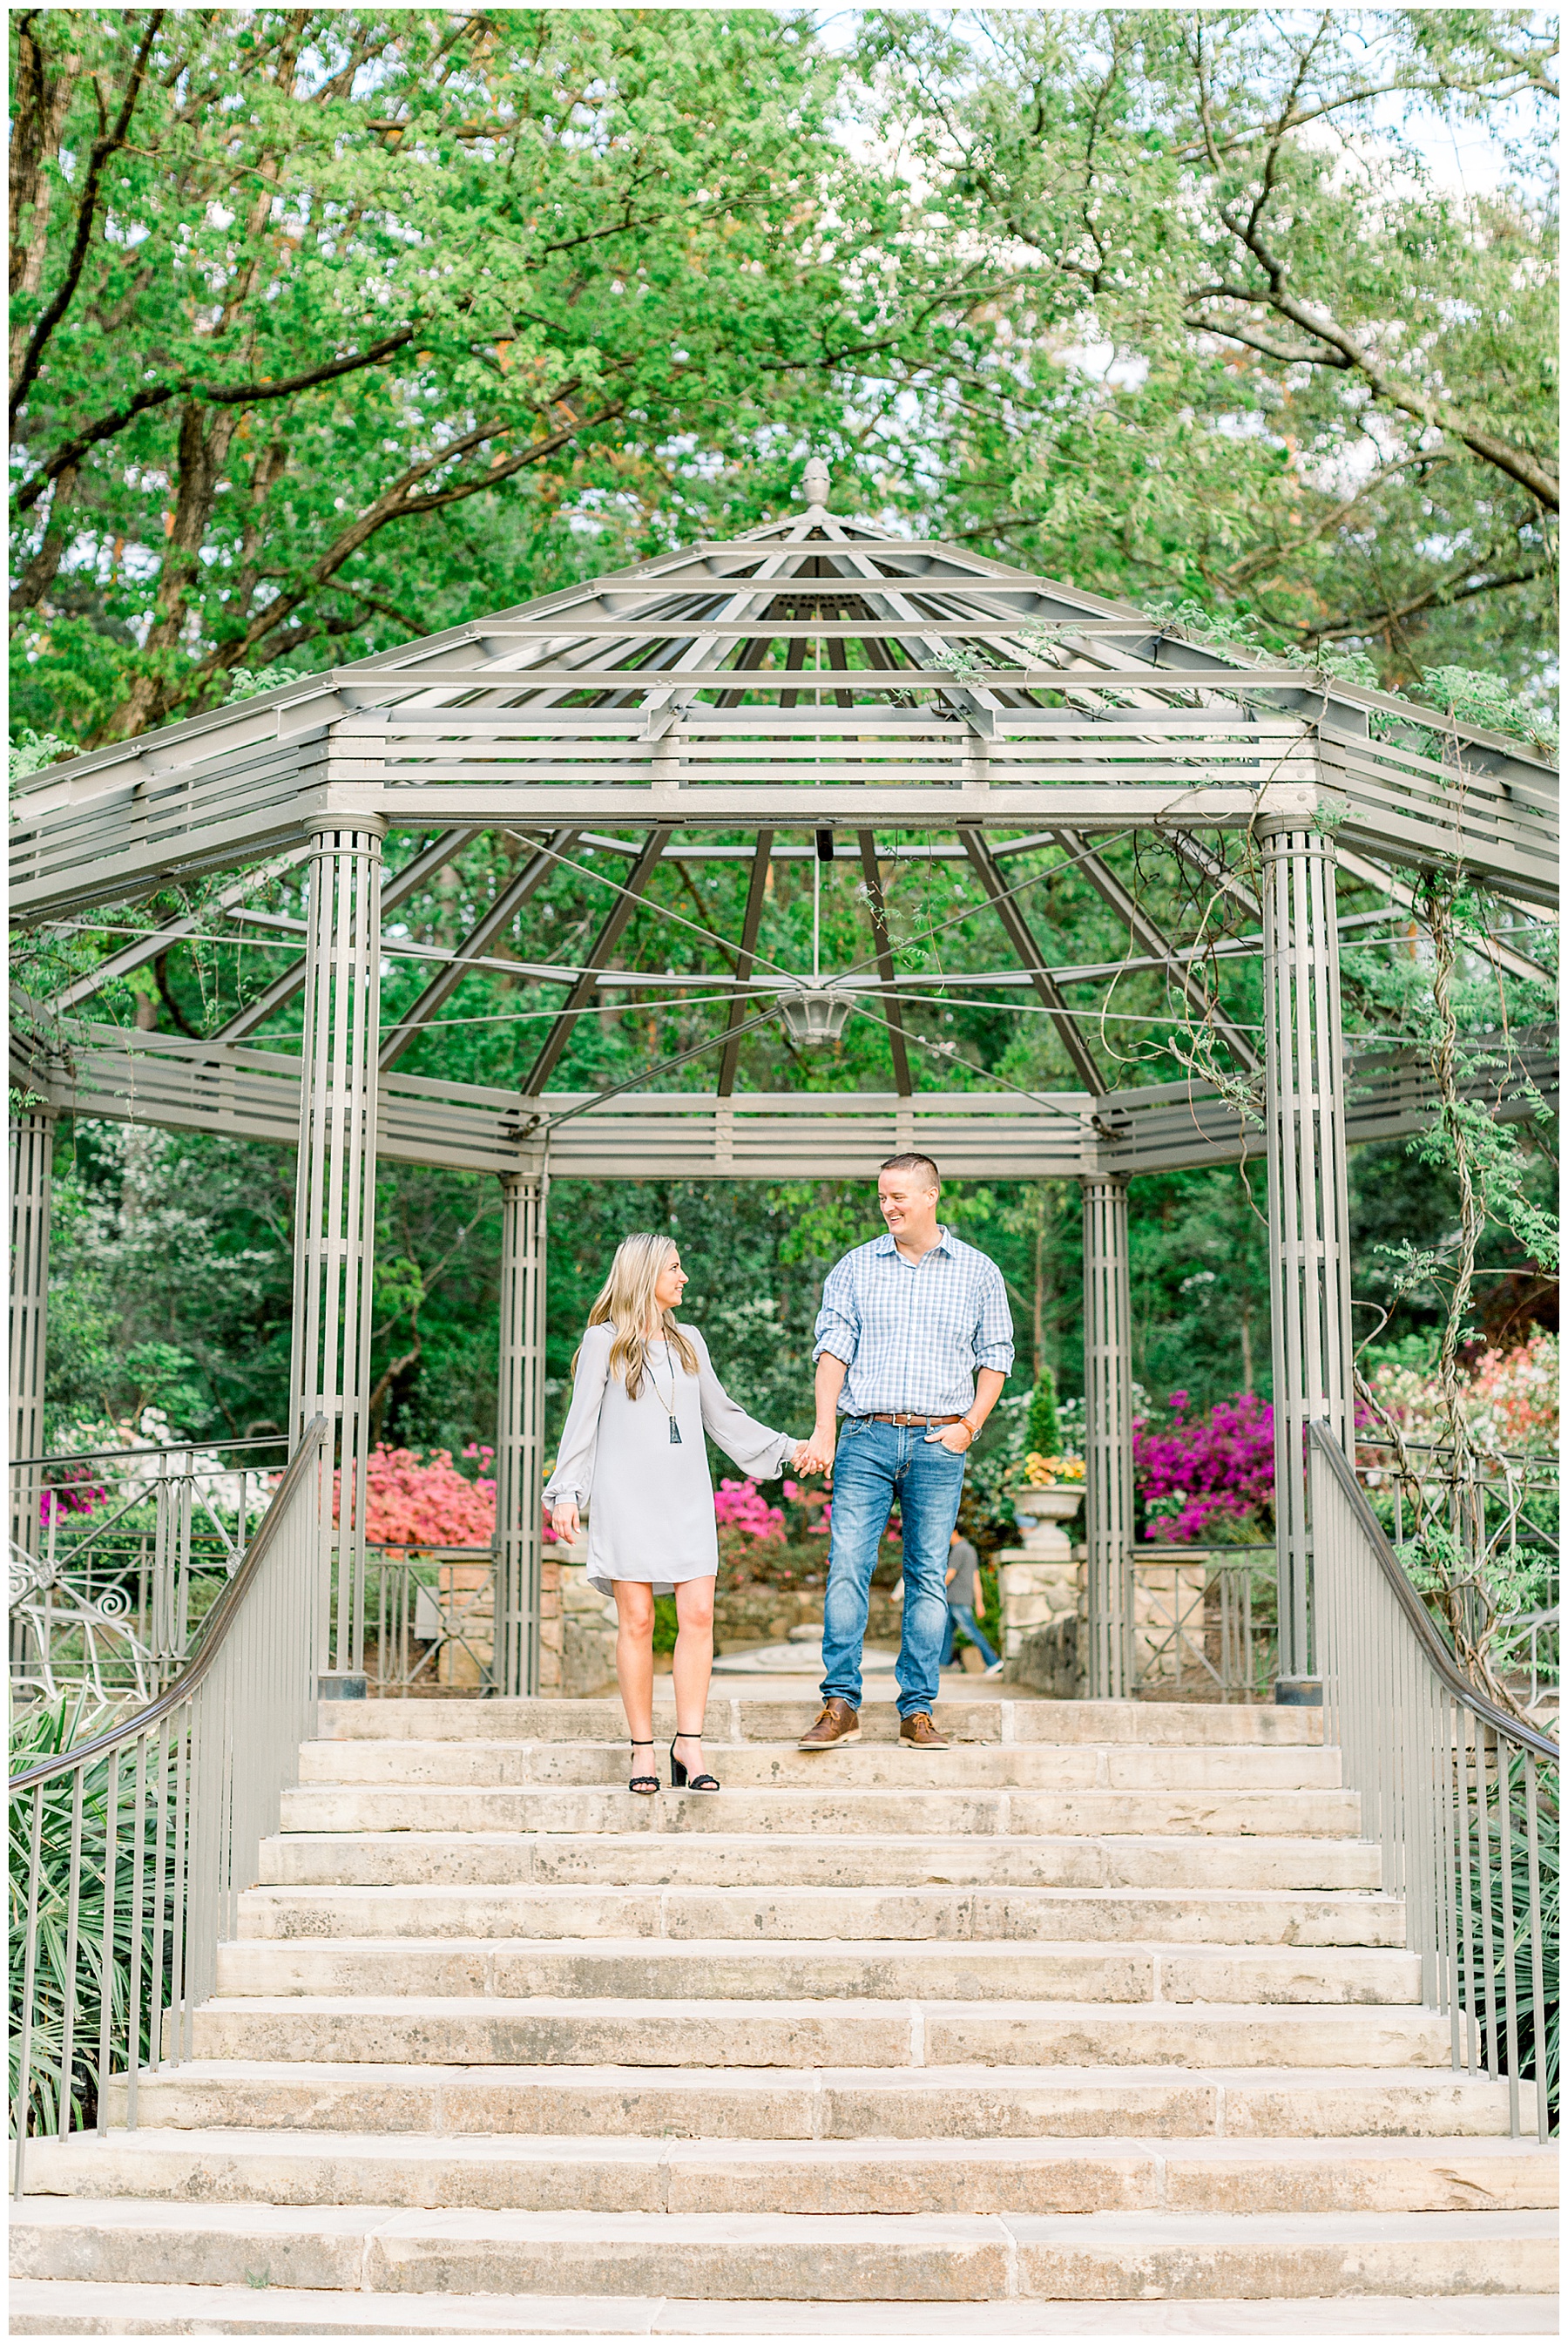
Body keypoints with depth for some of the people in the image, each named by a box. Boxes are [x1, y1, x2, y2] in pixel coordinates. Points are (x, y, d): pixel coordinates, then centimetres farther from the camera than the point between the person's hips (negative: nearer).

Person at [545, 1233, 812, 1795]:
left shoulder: (689, 1343, 19)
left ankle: (689, 1743, -6)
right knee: (636, 1620, -5)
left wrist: (786, 1448, 17)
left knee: (697, 1614, -8)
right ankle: (642, 1748, 2)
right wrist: (566, 1494, -5)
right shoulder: (604, 1342, 6)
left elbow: (722, 1415, 24)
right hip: (627, 1496, -4)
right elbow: (581, 1424, 4)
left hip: (687, 1496, 4)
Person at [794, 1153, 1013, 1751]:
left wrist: (969, 1425, -2)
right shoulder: (854, 1268, 10)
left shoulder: (978, 1272, 9)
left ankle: (918, 1711, 5)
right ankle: (841, 1705, -5)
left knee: (928, 1575, 0)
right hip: (866, 1437, 0)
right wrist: (824, 1430, -9)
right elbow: (833, 1349, 3)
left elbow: (995, 1357, 11)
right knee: (847, 1565, -9)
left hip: (938, 1441, 0)